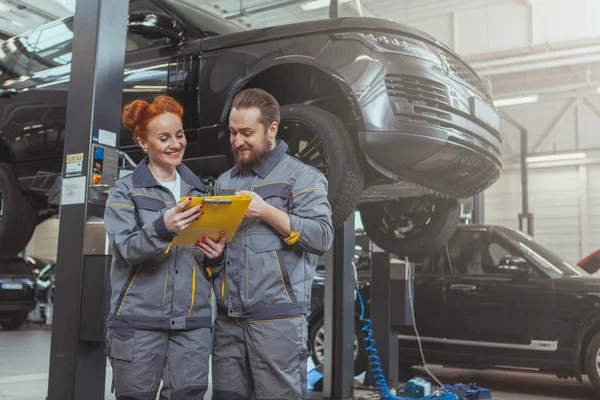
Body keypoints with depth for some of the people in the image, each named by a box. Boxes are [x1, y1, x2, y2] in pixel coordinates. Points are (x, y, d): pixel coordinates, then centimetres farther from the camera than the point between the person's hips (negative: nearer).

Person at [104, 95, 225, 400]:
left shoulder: (197, 189, 13)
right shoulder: (125, 190, 2)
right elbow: (123, 248, -11)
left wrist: (216, 255, -4)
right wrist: (162, 228, -28)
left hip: (193, 321, 3)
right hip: (139, 320, -3)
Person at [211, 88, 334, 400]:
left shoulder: (302, 177, -1)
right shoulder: (224, 182, 18)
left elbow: (322, 238, -11)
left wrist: (266, 211, -16)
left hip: (277, 319, -5)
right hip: (227, 318, 6)